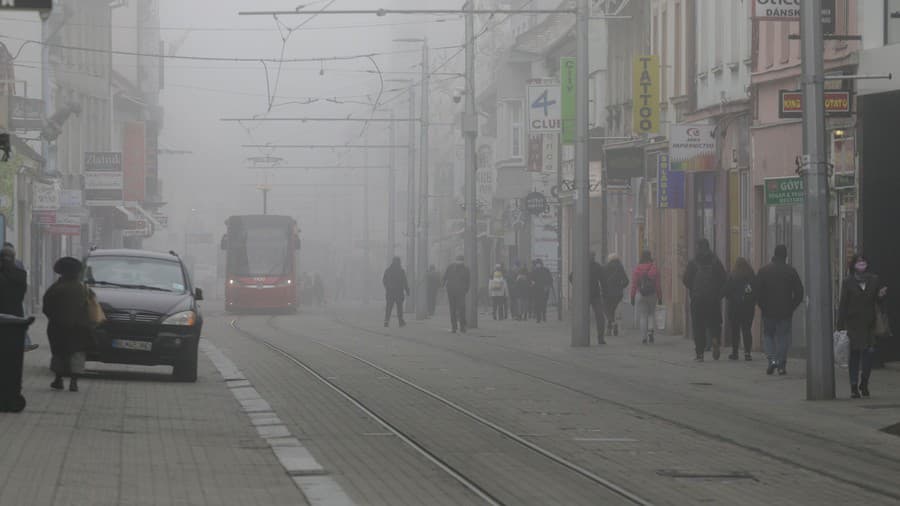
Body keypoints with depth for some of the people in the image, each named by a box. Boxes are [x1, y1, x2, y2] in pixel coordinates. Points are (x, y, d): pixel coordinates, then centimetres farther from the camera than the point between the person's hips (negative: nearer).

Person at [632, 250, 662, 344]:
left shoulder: (637, 268, -5)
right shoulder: (654, 268, -4)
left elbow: (634, 284, -4)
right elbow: (658, 284, -3)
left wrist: (632, 297, 3)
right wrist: (660, 297, 3)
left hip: (640, 294, -1)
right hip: (652, 294, 1)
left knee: (642, 315, 4)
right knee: (651, 314, 17)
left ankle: (644, 338, 3)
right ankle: (650, 330, -5)